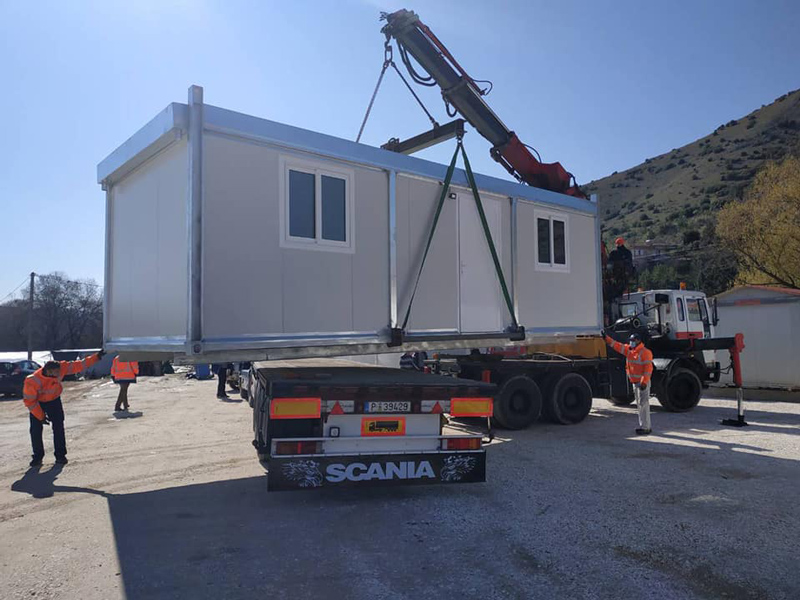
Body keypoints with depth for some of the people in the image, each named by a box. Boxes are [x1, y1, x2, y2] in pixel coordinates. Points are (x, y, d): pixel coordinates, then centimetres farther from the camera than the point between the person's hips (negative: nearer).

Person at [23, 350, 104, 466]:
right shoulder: (32, 381, -35)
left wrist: (96, 357, -25)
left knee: (59, 427, -4)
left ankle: (60, 455, 3)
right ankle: (37, 456, 11)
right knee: (36, 429, -5)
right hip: (37, 403, -2)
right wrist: (41, 417, -20)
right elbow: (30, 401, -23)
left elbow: (79, 365, -19)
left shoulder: (61, 367, -28)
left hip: (54, 400, 2)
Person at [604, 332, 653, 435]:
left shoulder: (645, 352, -15)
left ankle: (646, 428, -5)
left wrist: (644, 382, -25)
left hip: (643, 383, -9)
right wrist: (607, 338, 8)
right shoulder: (629, 350, 11)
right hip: (635, 382, 9)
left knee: (643, 405, -8)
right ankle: (643, 426, 21)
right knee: (639, 404, 14)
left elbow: (648, 368, -20)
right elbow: (617, 346, 15)